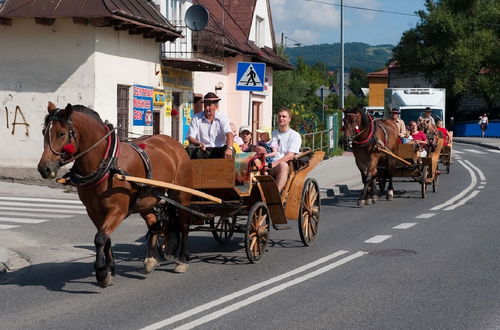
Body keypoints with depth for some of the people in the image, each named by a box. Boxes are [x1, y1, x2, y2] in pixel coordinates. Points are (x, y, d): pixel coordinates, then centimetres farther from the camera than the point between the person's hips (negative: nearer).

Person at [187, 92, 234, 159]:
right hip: (203, 150, 0)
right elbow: (190, 138, -2)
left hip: (218, 150, 0)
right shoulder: (196, 118, 5)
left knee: (232, 150, -29)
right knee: (190, 149, -30)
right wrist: (198, 143, -28)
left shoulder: (222, 118, 5)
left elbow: (229, 134, -12)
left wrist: (229, 148, -34)